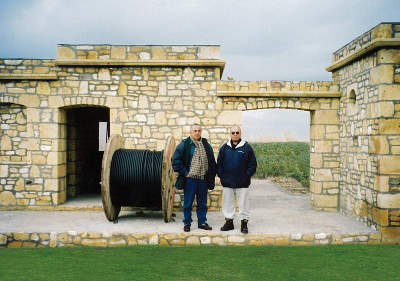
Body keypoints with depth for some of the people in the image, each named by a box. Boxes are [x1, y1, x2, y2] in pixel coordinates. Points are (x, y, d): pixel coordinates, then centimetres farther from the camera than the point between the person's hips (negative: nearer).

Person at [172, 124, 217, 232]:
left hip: (203, 179, 4)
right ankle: (187, 223, 15)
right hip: (190, 179, -4)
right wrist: (184, 172, -9)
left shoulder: (206, 145, 11)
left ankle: (202, 222, 23)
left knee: (202, 203, 12)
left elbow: (212, 162, 16)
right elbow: (176, 160, -5)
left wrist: (211, 176, 9)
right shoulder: (184, 145, -2)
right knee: (188, 203, 3)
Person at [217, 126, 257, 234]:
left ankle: (244, 223, 12)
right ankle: (229, 222, 22)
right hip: (227, 182, 3)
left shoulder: (246, 147, -1)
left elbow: (253, 164, 1)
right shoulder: (224, 148, 7)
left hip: (242, 183, -3)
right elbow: (219, 164, 11)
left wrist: (247, 176, -7)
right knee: (227, 203, 10)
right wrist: (221, 176, 1)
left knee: (243, 204, 2)